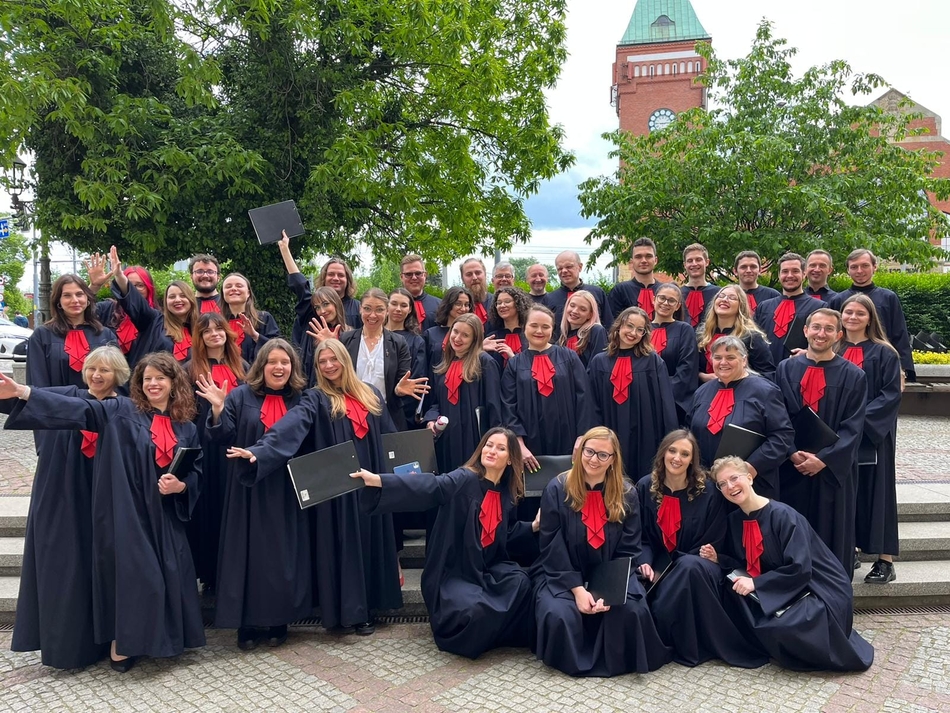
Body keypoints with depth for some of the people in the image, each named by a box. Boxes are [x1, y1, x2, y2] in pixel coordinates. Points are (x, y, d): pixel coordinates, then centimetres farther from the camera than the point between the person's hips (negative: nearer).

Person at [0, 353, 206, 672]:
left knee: (170, 575, 6)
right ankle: (121, 645, 15)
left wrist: (180, 486, -12)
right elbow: (77, 409, -13)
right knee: (131, 573, -4)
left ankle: (165, 638, 25)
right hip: (126, 512, -3)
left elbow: (195, 472, 10)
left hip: (164, 515, 4)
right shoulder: (121, 411, -1)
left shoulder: (187, 428, 7)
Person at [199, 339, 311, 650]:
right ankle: (248, 622, 17)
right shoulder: (240, 396, 0)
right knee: (250, 553, 3)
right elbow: (222, 438, -7)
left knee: (283, 554, 6)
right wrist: (218, 409, -21)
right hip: (249, 490, -1)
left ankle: (278, 620, 20)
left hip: (286, 494, 2)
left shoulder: (300, 400, 6)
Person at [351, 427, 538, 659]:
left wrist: (533, 526, 4)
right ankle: (465, 639, 6)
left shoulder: (507, 494, 5)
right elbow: (428, 486, -31)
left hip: (488, 568, 5)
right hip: (453, 571, -5)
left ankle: (499, 635, 2)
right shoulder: (464, 479, -13)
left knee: (521, 584, -24)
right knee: (475, 609, -31)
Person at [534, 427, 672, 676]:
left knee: (632, 611, -27)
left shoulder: (626, 494, -2)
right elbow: (552, 547, -8)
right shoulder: (557, 489, -8)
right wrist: (577, 589, -18)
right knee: (558, 615, -30)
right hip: (563, 575, -1)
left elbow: (628, 550, -2)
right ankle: (573, 660, 6)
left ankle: (618, 660, 7)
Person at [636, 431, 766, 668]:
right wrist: (645, 562, -17)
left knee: (690, 566, -39)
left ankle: (691, 647, -19)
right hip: (658, 565, 2)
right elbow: (640, 534, 5)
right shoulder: (645, 486, -1)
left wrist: (672, 569, -15)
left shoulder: (707, 491, -8)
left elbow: (714, 543, -5)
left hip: (696, 566, -1)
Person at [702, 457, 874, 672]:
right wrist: (718, 558, -9)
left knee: (779, 625, -31)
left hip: (822, 592, -7)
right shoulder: (735, 520, 0)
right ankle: (776, 646, 5)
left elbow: (799, 569, -25)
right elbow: (748, 565, 8)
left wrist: (756, 583, -26)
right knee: (732, 591, -16)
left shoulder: (782, 515, -23)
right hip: (784, 590, 7)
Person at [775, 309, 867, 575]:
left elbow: (853, 427, -6)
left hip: (833, 470, -1)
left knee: (830, 532, 7)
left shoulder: (853, 376, -1)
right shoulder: (786, 369, 4)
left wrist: (824, 459, -15)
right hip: (791, 467, 1)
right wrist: (791, 453, -12)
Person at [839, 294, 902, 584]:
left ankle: (885, 560, 6)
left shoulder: (883, 353, -2)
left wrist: (860, 416, -19)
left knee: (875, 491, -1)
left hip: (872, 435, -3)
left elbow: (891, 394, -9)